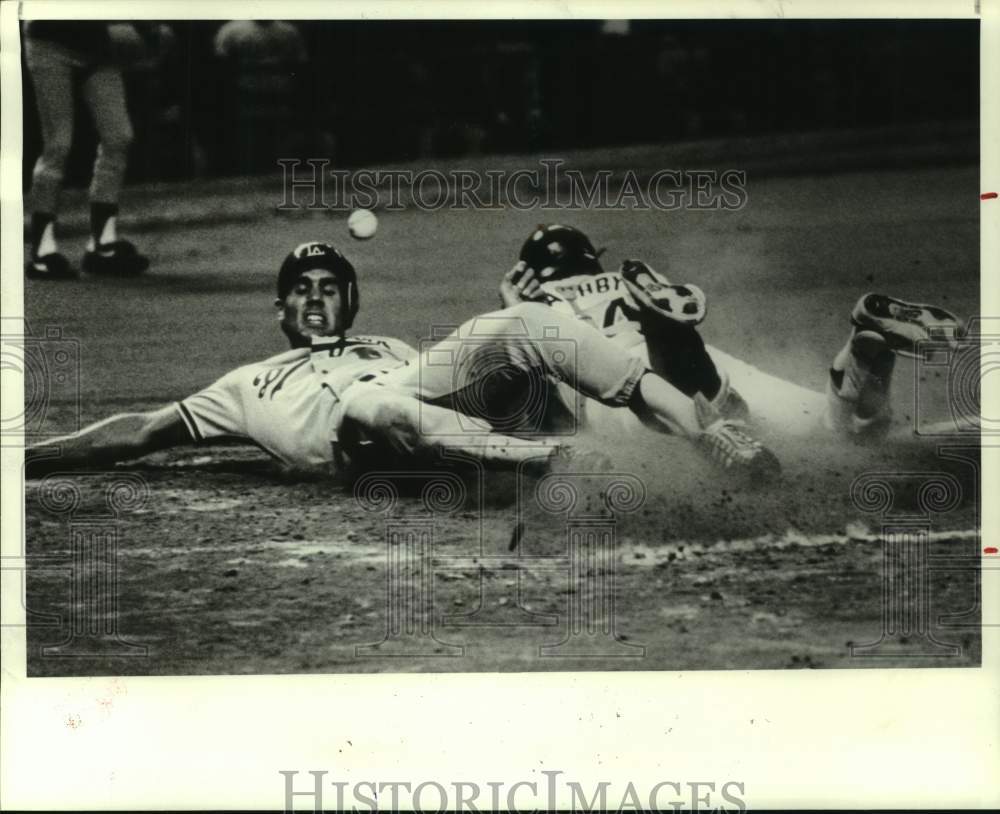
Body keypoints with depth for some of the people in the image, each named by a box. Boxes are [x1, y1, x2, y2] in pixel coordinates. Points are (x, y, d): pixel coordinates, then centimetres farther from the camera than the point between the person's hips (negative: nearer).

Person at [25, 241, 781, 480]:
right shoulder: (250, 383, 36)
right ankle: (557, 459, -46)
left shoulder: (388, 347, 40)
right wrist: (28, 459, 23)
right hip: (353, 436, -2)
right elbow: (141, 431, 30)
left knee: (527, 320, -20)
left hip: (432, 389, 2)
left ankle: (714, 436, -31)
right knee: (374, 401, -38)